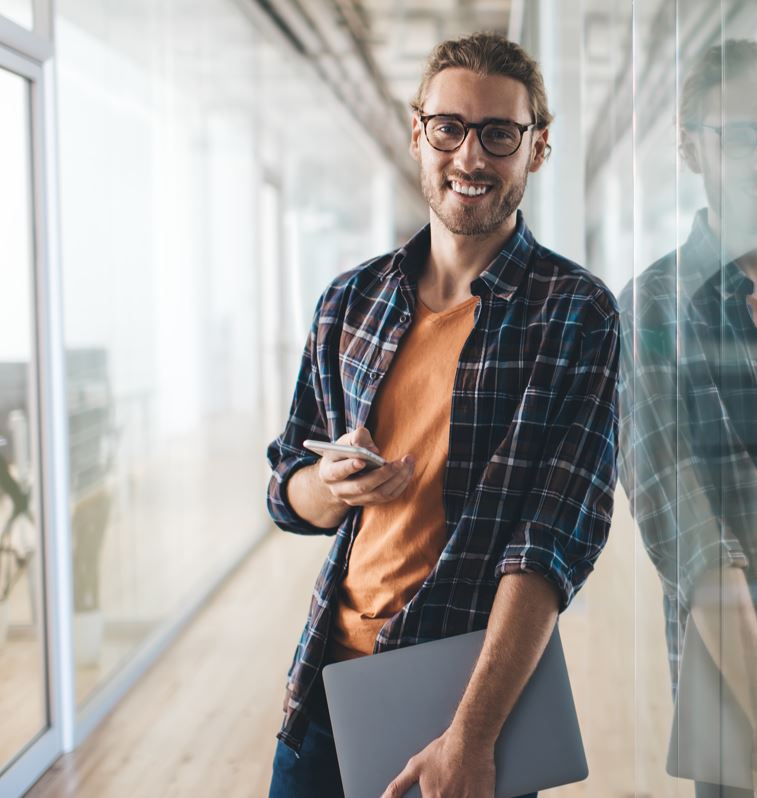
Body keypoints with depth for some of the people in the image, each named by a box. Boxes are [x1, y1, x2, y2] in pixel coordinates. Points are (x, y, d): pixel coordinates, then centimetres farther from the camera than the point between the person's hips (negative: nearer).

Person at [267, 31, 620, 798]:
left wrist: (471, 734, -25)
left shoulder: (575, 312, -10)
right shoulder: (351, 300, 4)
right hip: (328, 677, 4)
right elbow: (288, 490, 11)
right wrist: (333, 484, -13)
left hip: (479, 683, -4)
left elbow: (560, 534, -18)